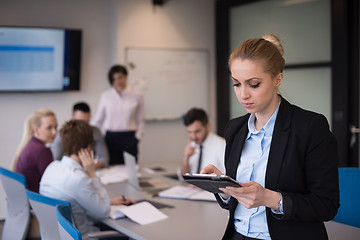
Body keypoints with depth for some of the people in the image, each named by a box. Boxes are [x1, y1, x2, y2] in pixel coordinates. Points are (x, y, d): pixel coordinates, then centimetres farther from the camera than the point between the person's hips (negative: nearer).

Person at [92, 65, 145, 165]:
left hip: (129, 138, -1)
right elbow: (98, 120, 11)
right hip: (111, 137, 1)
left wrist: (137, 137, -1)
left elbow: (140, 121, 10)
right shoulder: (105, 96, 5)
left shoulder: (137, 96, 3)